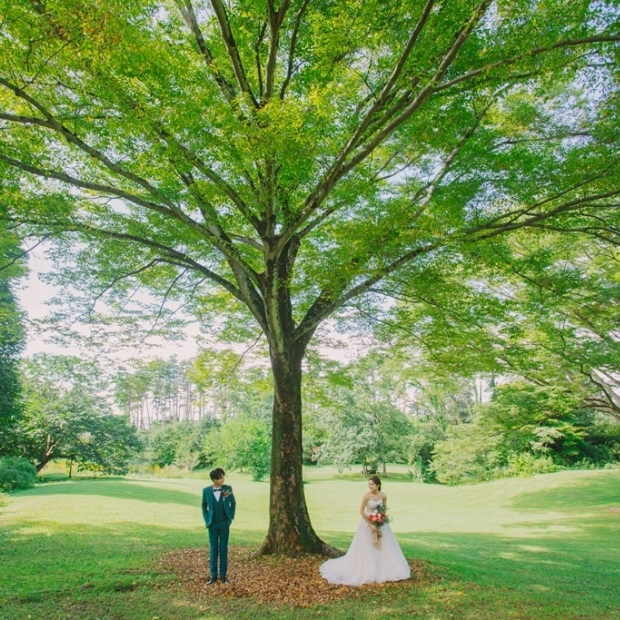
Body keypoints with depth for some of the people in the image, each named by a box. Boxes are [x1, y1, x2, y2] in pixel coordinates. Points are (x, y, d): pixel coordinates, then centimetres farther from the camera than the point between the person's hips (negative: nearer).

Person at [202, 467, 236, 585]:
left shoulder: (228, 489, -8)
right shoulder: (206, 490, -8)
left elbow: (233, 503, 5)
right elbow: (204, 505, 7)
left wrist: (231, 517, 2)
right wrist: (206, 520, 2)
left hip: (224, 523, 0)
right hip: (212, 524, 0)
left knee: (223, 549, 6)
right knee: (213, 549, 7)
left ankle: (223, 575, 16)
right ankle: (213, 575, 17)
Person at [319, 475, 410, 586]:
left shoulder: (383, 496, -9)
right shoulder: (367, 496, -20)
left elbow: (384, 509, 5)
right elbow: (361, 511, -14)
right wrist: (371, 524, -16)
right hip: (368, 523, -4)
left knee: (385, 547, 11)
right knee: (367, 548, 4)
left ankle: (384, 571, 29)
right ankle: (368, 572, 21)